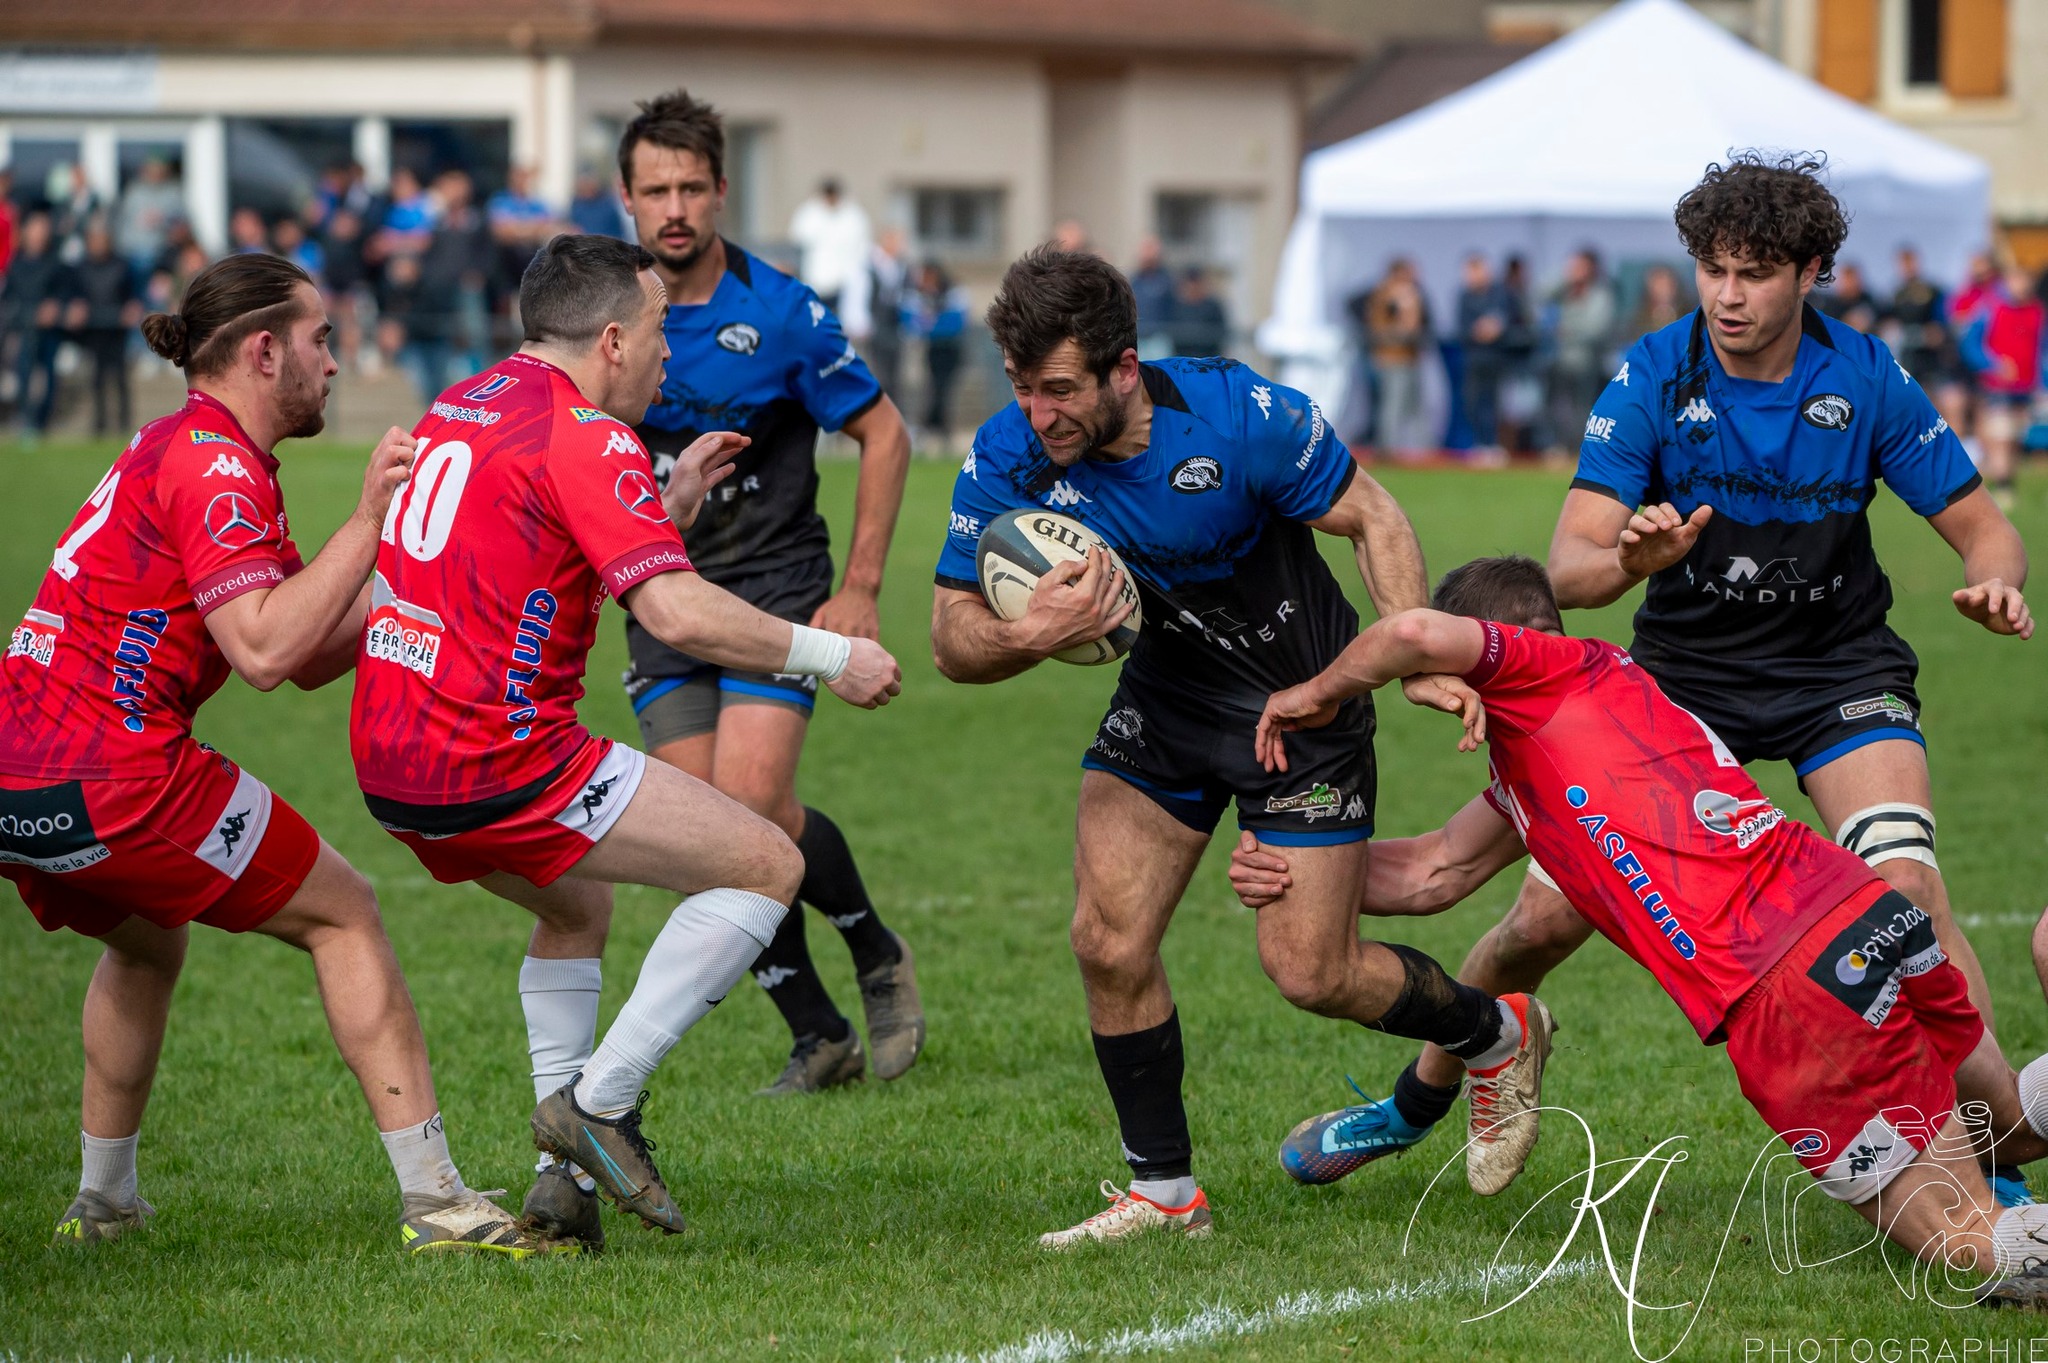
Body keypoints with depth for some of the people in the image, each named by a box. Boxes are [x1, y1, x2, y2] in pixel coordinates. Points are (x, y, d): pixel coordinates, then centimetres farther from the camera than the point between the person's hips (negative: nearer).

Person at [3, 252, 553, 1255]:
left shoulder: (182, 449, 21)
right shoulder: (212, 466, -9)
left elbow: (311, 656, 22)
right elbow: (265, 653, -22)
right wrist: (366, 525, -17)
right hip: (112, 782, -10)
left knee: (145, 941, 34)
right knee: (342, 913, 2)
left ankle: (102, 1202, 35)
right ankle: (433, 1200, -1)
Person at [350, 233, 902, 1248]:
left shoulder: (456, 411, 18)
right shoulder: (584, 436, -10)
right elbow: (677, 612, -21)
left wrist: (670, 502, 28)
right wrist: (831, 656, -10)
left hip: (389, 763, 10)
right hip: (499, 758, -9)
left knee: (579, 905, 34)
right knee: (767, 865, -2)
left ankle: (565, 1177, 24)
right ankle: (600, 1100, -3)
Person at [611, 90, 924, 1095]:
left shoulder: (781, 314, -11)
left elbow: (883, 434, -2)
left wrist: (860, 589, -5)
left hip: (774, 585, -4)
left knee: (751, 806, -19)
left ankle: (878, 957, 9)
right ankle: (818, 1037, 9)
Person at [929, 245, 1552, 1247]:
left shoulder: (1238, 416, -28)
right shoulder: (1007, 458, -19)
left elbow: (1372, 518, -13)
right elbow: (953, 641, -16)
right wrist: (1032, 634, -38)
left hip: (1307, 702, -4)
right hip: (1164, 702, 4)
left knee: (1309, 972, -3)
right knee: (1109, 941, -7)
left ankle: (1497, 1034, 26)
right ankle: (1164, 1191, 10)